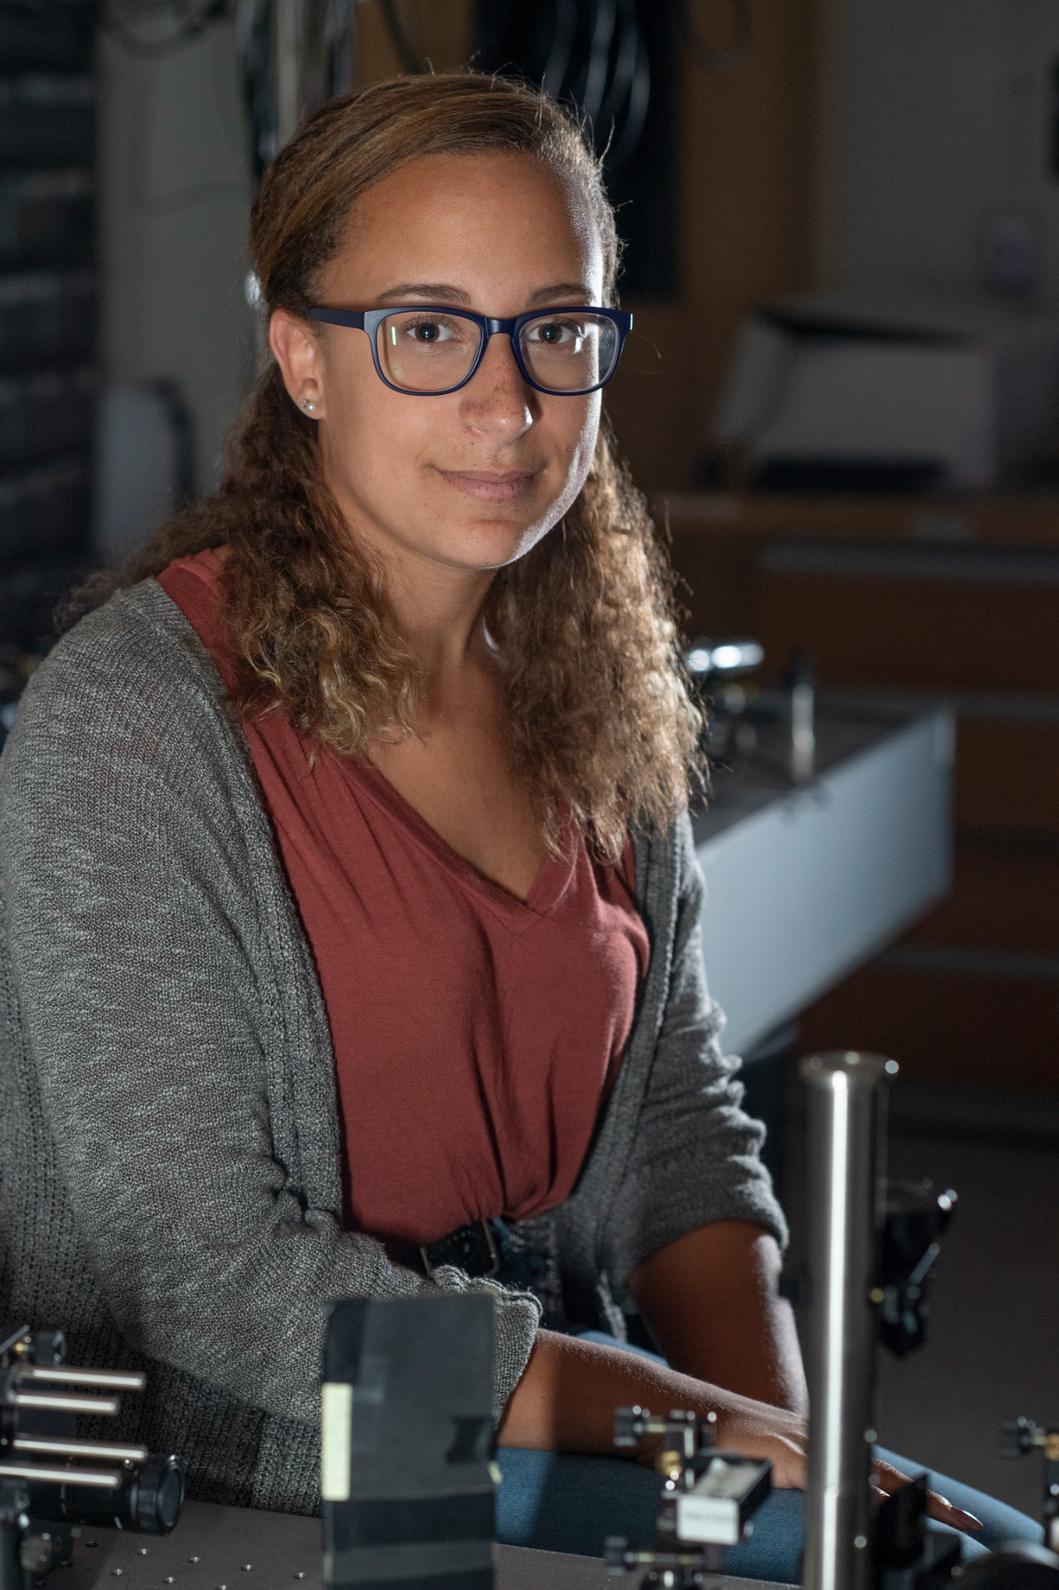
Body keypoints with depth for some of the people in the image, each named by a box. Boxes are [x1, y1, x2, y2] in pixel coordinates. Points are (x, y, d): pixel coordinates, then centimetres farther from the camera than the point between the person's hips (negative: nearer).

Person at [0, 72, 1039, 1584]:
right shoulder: (131, 720, -16)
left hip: (559, 1423, 7)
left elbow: (679, 1116, 12)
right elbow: (212, 1275, -19)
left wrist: (784, 1416, -7)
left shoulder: (593, 683, 5)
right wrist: (716, 1434, -18)